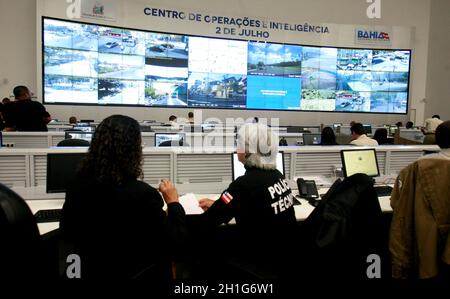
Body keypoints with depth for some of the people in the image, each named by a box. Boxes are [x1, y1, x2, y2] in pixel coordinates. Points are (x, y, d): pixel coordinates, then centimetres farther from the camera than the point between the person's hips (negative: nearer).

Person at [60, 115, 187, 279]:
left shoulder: (77, 185, -14)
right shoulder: (142, 194, -31)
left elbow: (67, 233, 3)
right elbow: (174, 241, -19)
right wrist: (173, 203, -6)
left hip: (90, 270, 6)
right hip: (135, 273, -5)